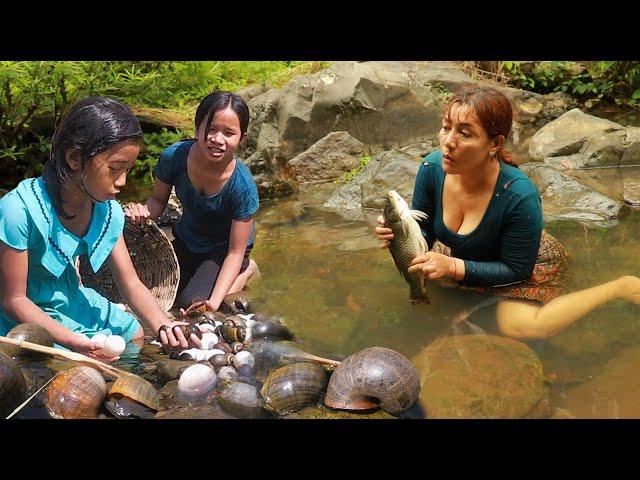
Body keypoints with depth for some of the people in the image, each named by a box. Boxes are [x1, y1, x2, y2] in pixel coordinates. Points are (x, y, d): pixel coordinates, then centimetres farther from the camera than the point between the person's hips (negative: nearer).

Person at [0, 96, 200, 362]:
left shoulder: (108, 211, -10)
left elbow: (131, 284, -5)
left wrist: (164, 326, -24)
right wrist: (75, 342, -34)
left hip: (73, 302, 7)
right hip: (29, 319, -7)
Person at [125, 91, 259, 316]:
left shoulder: (242, 185, -32)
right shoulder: (174, 156, -24)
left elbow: (235, 251, -26)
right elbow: (159, 199, -4)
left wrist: (214, 302, -35)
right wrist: (144, 211, -29)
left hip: (222, 249, -4)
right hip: (185, 241, 4)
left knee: (189, 305, -20)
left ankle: (247, 270, 5)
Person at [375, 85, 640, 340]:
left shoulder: (519, 195, -39)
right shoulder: (432, 167, -26)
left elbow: (516, 270, -25)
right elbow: (423, 233, -10)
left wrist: (453, 268, -37)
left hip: (524, 263, -5)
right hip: (463, 256, 6)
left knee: (517, 326, -27)